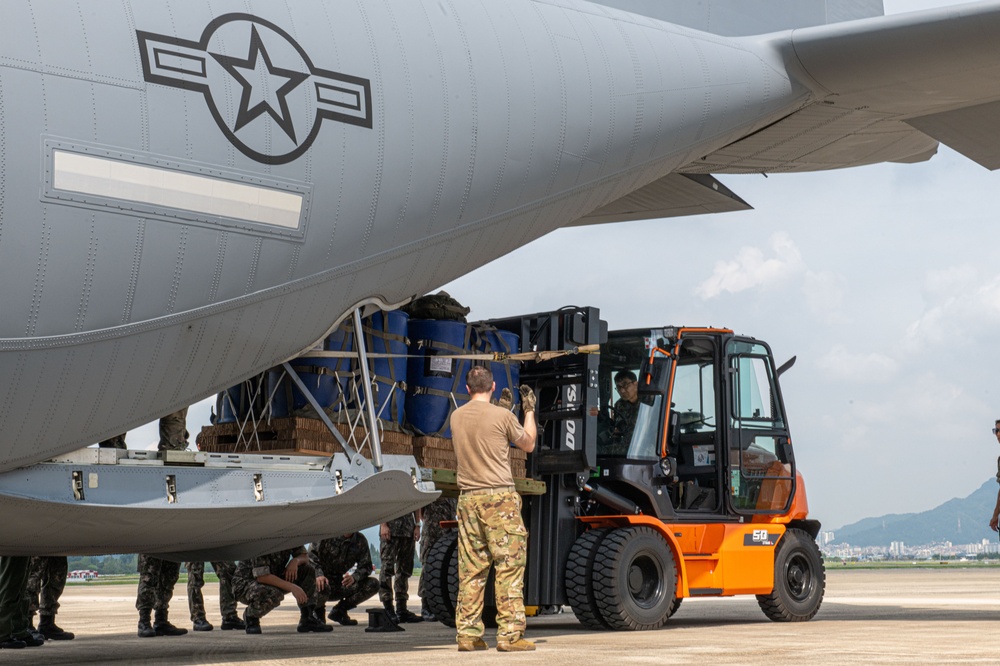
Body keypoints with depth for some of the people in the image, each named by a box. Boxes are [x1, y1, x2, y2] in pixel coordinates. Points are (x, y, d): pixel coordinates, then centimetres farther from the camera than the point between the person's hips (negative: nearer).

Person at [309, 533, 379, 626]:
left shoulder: (360, 540, -1)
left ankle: (339, 611, 1)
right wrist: (318, 574, -32)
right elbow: (311, 555, -14)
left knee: (373, 584, -14)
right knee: (323, 587, -40)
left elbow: (366, 566, -2)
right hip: (324, 580, -4)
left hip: (342, 585, 4)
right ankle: (318, 611, -1)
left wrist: (354, 577, -25)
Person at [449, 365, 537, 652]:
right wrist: (529, 410, 21)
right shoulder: (502, 415, -7)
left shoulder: (456, 417, 8)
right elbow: (528, 445, 9)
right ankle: (509, 635, -6)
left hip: (468, 498, 5)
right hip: (499, 498, -5)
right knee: (510, 566, -3)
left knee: (470, 569, 8)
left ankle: (467, 635, 9)